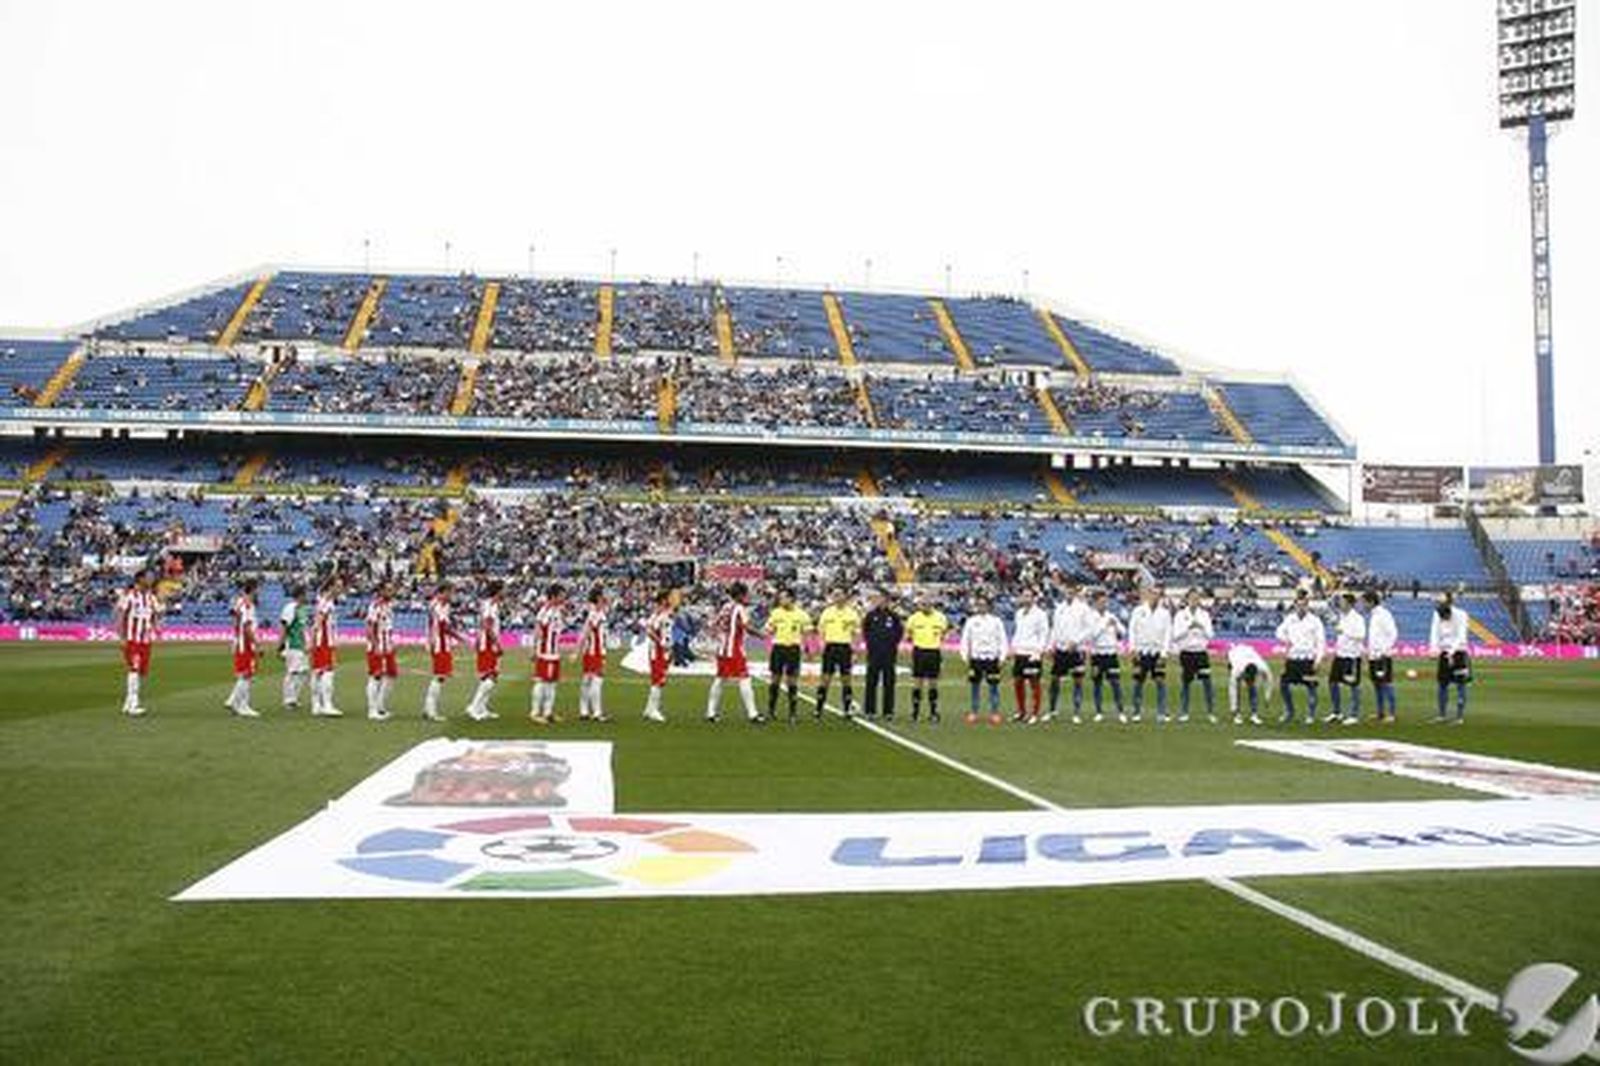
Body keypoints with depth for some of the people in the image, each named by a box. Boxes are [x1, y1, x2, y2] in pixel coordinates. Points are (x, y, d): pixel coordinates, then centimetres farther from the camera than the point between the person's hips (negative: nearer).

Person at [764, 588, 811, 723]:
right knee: (775, 679, 3)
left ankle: (793, 712, 8)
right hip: (778, 647, 1)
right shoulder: (775, 613, 4)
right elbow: (769, 631, 8)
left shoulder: (801, 614, -1)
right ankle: (771, 709, 15)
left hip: (793, 648, -1)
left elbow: (807, 632, 4)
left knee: (792, 681, 1)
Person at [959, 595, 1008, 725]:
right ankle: (973, 713, 13)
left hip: (992, 658, -1)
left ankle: (995, 713, 9)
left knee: (993, 686, 1)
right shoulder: (971, 621, 5)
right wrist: (965, 656, 1)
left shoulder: (996, 621, 2)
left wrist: (1002, 657, -3)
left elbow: (1002, 639, 3)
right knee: (974, 686, 5)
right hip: (976, 658, 1)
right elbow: (965, 639, 8)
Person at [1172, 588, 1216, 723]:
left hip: (1201, 651, 1)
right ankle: (1183, 713, 11)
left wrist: (1202, 627, -18)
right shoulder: (1180, 615, 0)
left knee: (1207, 682, -4)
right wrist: (1189, 627, -19)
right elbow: (1176, 635, -6)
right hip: (1186, 652, -1)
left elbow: (1210, 635, 1)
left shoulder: (1204, 614, 6)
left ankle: (1211, 713, 2)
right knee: (1185, 683, 2)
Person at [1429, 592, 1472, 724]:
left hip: (1458, 652, -4)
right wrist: (1434, 647, -23)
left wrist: (1452, 651, -30)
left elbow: (1461, 636, -18)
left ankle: (1460, 717, 1)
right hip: (1444, 653, 5)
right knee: (1442, 684, 7)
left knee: (1460, 685, -2)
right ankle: (1442, 715, 16)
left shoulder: (1461, 615, -14)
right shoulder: (1437, 615, -1)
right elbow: (1434, 632, -5)